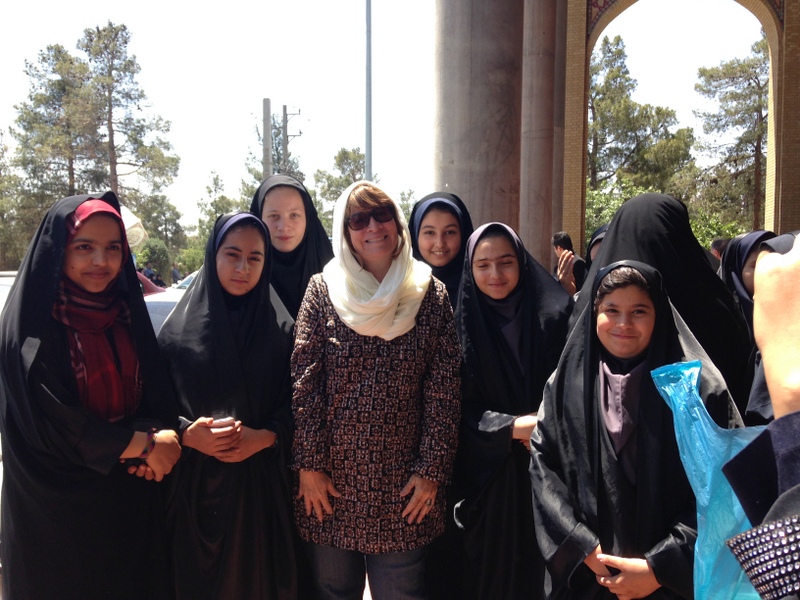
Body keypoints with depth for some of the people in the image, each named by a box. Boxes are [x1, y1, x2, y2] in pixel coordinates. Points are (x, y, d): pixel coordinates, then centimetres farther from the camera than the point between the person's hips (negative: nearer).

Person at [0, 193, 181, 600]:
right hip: (60, 500, -5)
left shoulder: (124, 312, 2)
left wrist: (163, 437, -16)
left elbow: (156, 392, 4)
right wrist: (146, 445, -13)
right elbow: (51, 421, -18)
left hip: (130, 493, 5)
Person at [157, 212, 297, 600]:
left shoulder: (280, 330, 1)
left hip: (262, 482, 1)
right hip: (196, 483, 0)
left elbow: (294, 402, 0)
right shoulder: (180, 328, -2)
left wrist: (265, 437, -16)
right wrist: (187, 434, -17)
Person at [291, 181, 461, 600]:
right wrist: (309, 464, -6)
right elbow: (305, 381, -3)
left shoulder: (430, 294, -1)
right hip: (331, 479, 1)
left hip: (402, 485, 0)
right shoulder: (323, 290, -1)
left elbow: (444, 391, -2)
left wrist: (432, 470, -5)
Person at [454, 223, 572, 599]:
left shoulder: (554, 314, -3)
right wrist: (512, 426, -18)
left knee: (542, 565, 12)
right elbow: (457, 408, -6)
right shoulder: (460, 324, -4)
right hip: (486, 473, 0)